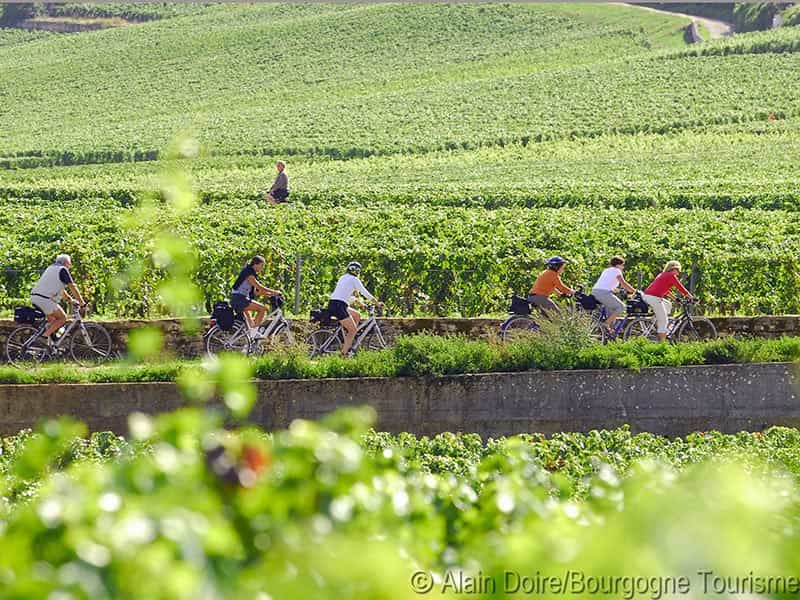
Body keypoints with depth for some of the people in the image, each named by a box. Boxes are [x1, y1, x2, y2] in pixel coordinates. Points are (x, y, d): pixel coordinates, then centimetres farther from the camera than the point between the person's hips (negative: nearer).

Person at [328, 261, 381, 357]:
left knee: (357, 316, 23)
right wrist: (377, 303, 8)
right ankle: (344, 354, -7)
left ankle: (349, 342, 18)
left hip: (332, 304, 9)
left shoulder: (343, 278, 23)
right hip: (338, 306, -9)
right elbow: (365, 293, -1)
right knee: (353, 330, -2)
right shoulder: (354, 279, -2)